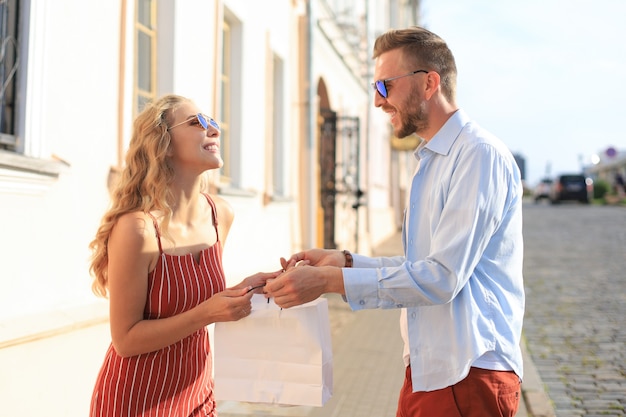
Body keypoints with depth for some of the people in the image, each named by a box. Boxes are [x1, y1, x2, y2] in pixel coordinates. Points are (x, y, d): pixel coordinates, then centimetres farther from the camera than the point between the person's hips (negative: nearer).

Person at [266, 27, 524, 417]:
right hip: (426, 369, 8)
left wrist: (328, 280, -21)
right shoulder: (431, 162, 13)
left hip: (469, 374, -8)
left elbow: (442, 276, -23)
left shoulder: (480, 155, -16)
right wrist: (345, 261, 2)